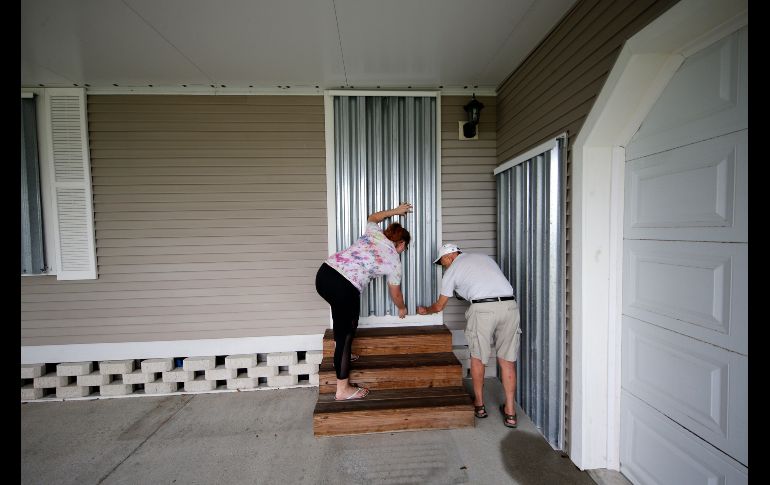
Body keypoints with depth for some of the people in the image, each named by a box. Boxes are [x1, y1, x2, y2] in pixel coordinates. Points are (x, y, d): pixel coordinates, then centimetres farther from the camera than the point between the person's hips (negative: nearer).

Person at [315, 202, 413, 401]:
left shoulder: (374, 233, 20)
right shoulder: (394, 262, 9)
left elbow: (373, 217, 45)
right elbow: (395, 294, 22)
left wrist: (395, 211, 51)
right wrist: (402, 308, 42)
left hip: (324, 273, 7)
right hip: (344, 287, -7)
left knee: (343, 317, 31)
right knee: (345, 334, 7)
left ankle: (341, 355, 48)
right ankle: (343, 389, 20)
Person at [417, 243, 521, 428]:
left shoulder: (452, 271, 13)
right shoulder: (484, 257, 26)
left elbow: (439, 306, 21)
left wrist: (425, 310, 40)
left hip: (483, 308, -4)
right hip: (510, 305, 5)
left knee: (477, 357, 16)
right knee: (507, 359, 14)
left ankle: (479, 405, 29)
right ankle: (510, 412, 21)